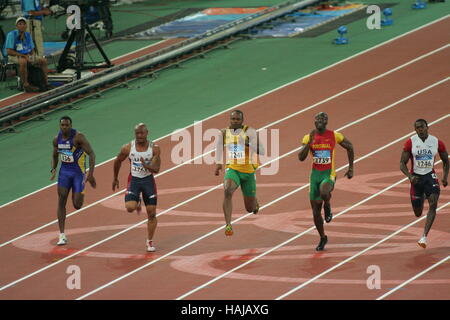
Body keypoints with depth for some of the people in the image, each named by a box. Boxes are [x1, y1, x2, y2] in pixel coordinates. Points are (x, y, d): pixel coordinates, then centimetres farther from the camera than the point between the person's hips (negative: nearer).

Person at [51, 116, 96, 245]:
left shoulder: (78, 137, -17)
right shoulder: (57, 139, 1)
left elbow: (91, 153, -18)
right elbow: (55, 156, 17)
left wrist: (91, 173, -25)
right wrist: (53, 169, -2)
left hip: (78, 172, -4)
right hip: (64, 171, 4)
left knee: (77, 206, -5)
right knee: (61, 202, -8)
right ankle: (62, 236, -6)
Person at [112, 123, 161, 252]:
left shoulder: (154, 148, -11)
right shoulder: (128, 148, -10)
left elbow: (156, 169, -15)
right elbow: (118, 161, 7)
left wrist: (147, 166, -35)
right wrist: (115, 178, 15)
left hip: (148, 180, 0)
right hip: (134, 180, 0)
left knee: (151, 213, 2)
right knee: (130, 208, -21)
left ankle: (150, 241, 18)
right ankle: (137, 203, 18)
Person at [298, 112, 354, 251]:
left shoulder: (334, 136, -5)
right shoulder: (309, 137, 0)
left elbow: (349, 147, 11)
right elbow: (301, 157, -9)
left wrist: (351, 168, 11)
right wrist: (310, 141, -19)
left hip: (329, 174, -3)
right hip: (315, 174, 3)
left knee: (324, 192, -38)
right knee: (315, 210, 6)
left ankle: (328, 208, -2)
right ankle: (323, 238, 26)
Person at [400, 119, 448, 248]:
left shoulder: (437, 142, -3)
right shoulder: (410, 143, -7)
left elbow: (445, 161, 12)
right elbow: (402, 163, -5)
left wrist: (445, 177, -2)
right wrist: (410, 176, -22)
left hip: (430, 176, 0)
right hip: (416, 177, 0)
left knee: (433, 204, -23)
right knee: (418, 213, 7)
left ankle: (424, 237, -23)